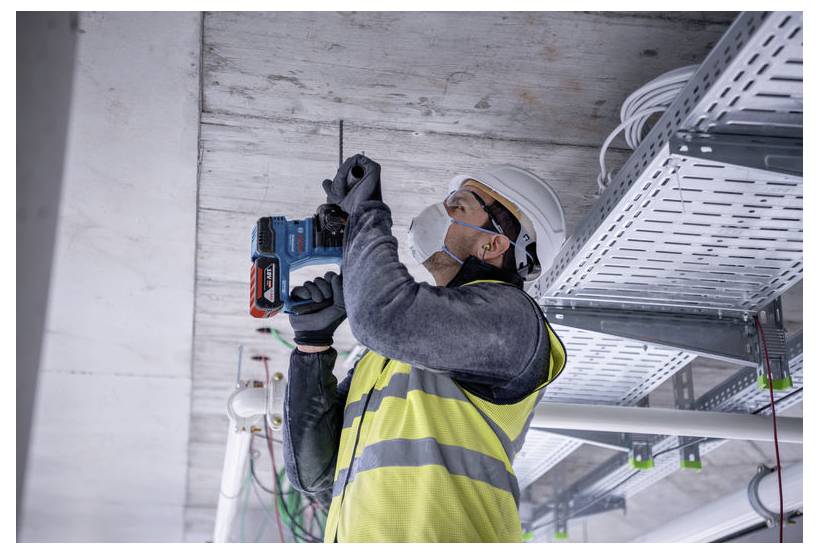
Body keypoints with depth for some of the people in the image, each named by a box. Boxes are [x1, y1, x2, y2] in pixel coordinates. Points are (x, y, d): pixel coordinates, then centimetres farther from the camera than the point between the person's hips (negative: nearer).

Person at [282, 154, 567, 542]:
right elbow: (315, 472, 18)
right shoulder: (391, 353, 24)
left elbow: (387, 317, -14)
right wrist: (312, 341, 11)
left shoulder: (507, 313, 4)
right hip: (359, 535, 6)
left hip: (439, 535, -6)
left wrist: (367, 213, 2)